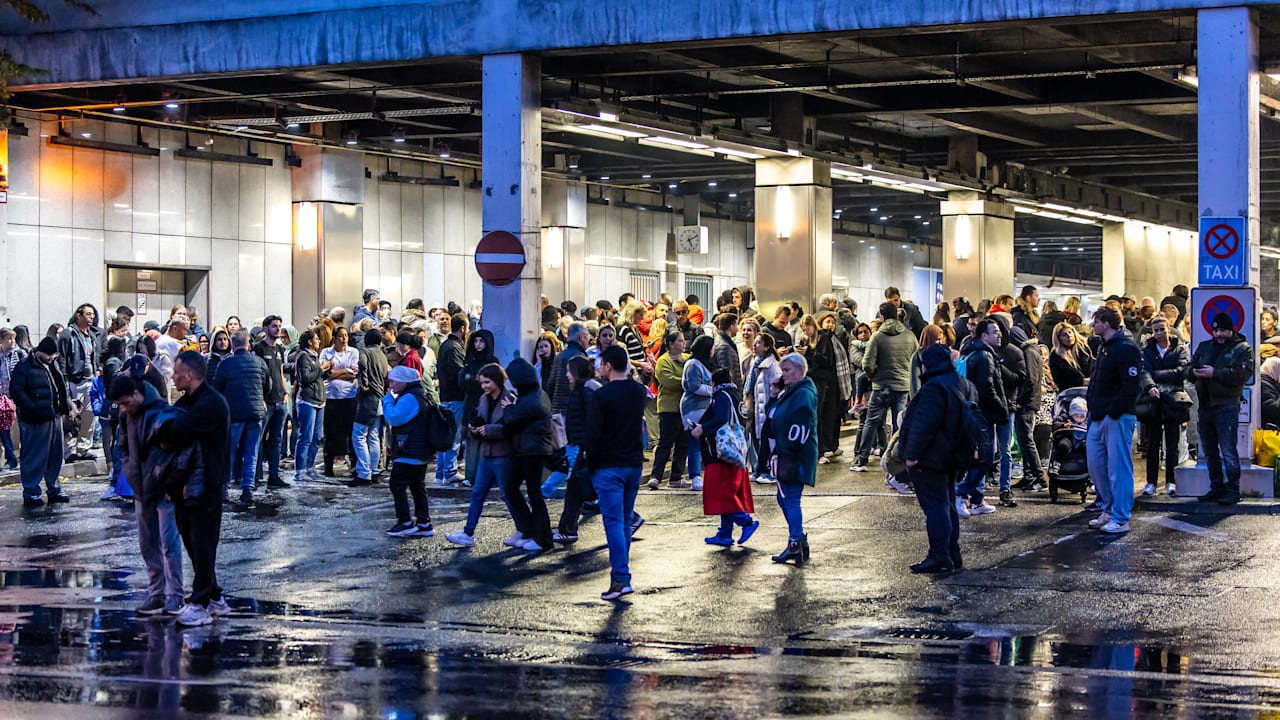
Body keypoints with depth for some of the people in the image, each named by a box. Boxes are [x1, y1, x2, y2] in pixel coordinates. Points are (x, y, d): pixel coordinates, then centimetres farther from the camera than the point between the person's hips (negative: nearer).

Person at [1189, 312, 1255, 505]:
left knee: (1228, 450, -11)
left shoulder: (1243, 349, 0)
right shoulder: (1204, 347, 18)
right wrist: (1195, 372, -11)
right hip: (1205, 404, 7)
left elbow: (1243, 374, -14)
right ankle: (1216, 487, 20)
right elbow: (1190, 368, 14)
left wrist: (1215, 373, -19)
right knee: (1209, 451, 12)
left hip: (1227, 405, -6)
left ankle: (1233, 489, -7)